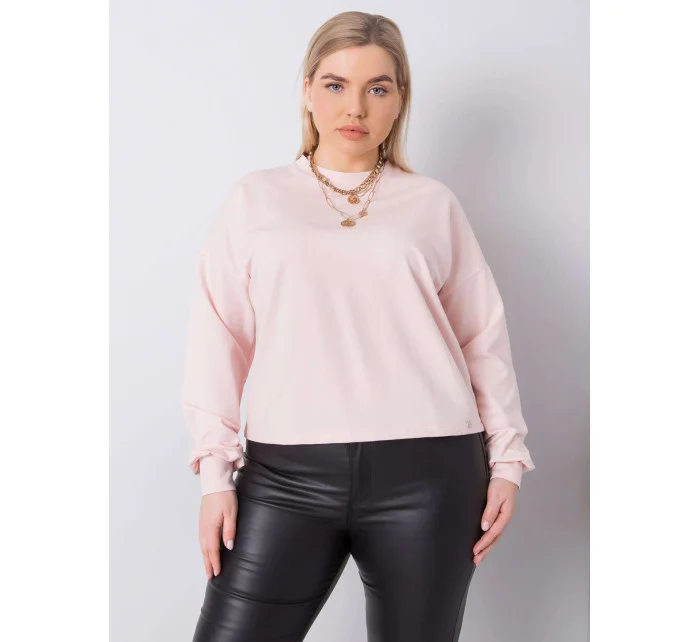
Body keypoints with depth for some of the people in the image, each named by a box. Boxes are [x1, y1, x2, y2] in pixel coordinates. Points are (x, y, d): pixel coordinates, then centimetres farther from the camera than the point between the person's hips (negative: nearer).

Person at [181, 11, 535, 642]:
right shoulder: (255, 198, 9)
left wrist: (506, 457, 7)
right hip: (289, 472, 0)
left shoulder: (433, 203, 9)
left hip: (428, 472, 1)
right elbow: (218, 335, 5)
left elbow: (483, 334, 11)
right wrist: (215, 470, -1)